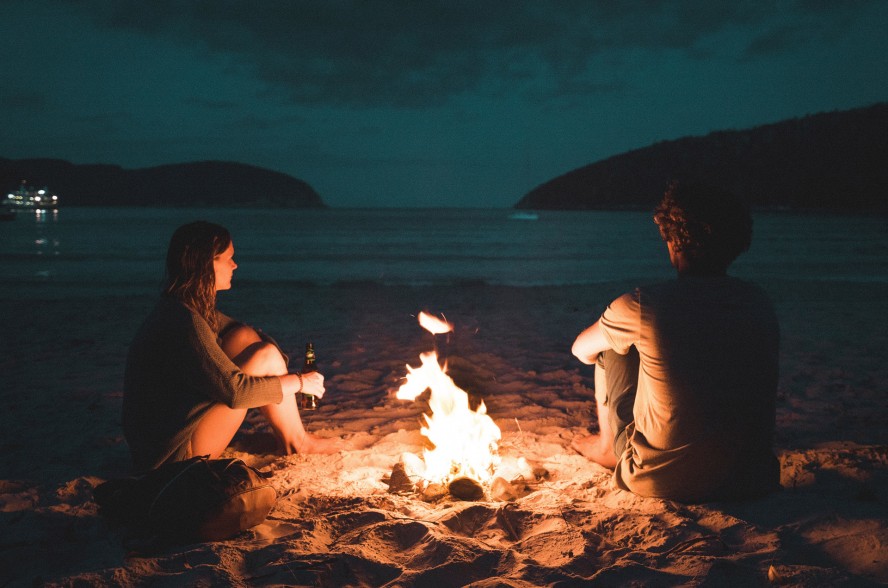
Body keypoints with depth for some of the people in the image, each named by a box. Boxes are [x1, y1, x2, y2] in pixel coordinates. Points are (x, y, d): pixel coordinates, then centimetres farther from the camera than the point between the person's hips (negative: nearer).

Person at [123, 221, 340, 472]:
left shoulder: (192, 307, 6)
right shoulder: (184, 321, -24)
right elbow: (235, 390, -26)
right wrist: (299, 382, -12)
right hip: (174, 453, -10)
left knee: (245, 337, 3)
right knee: (266, 355, -14)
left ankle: (287, 435, 5)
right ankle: (296, 442, 7)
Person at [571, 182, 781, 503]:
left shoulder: (641, 306, -17)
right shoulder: (759, 301, -4)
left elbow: (581, 350, 4)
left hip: (662, 481, -4)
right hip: (752, 479, 4)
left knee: (612, 351, 13)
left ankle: (607, 445, 35)